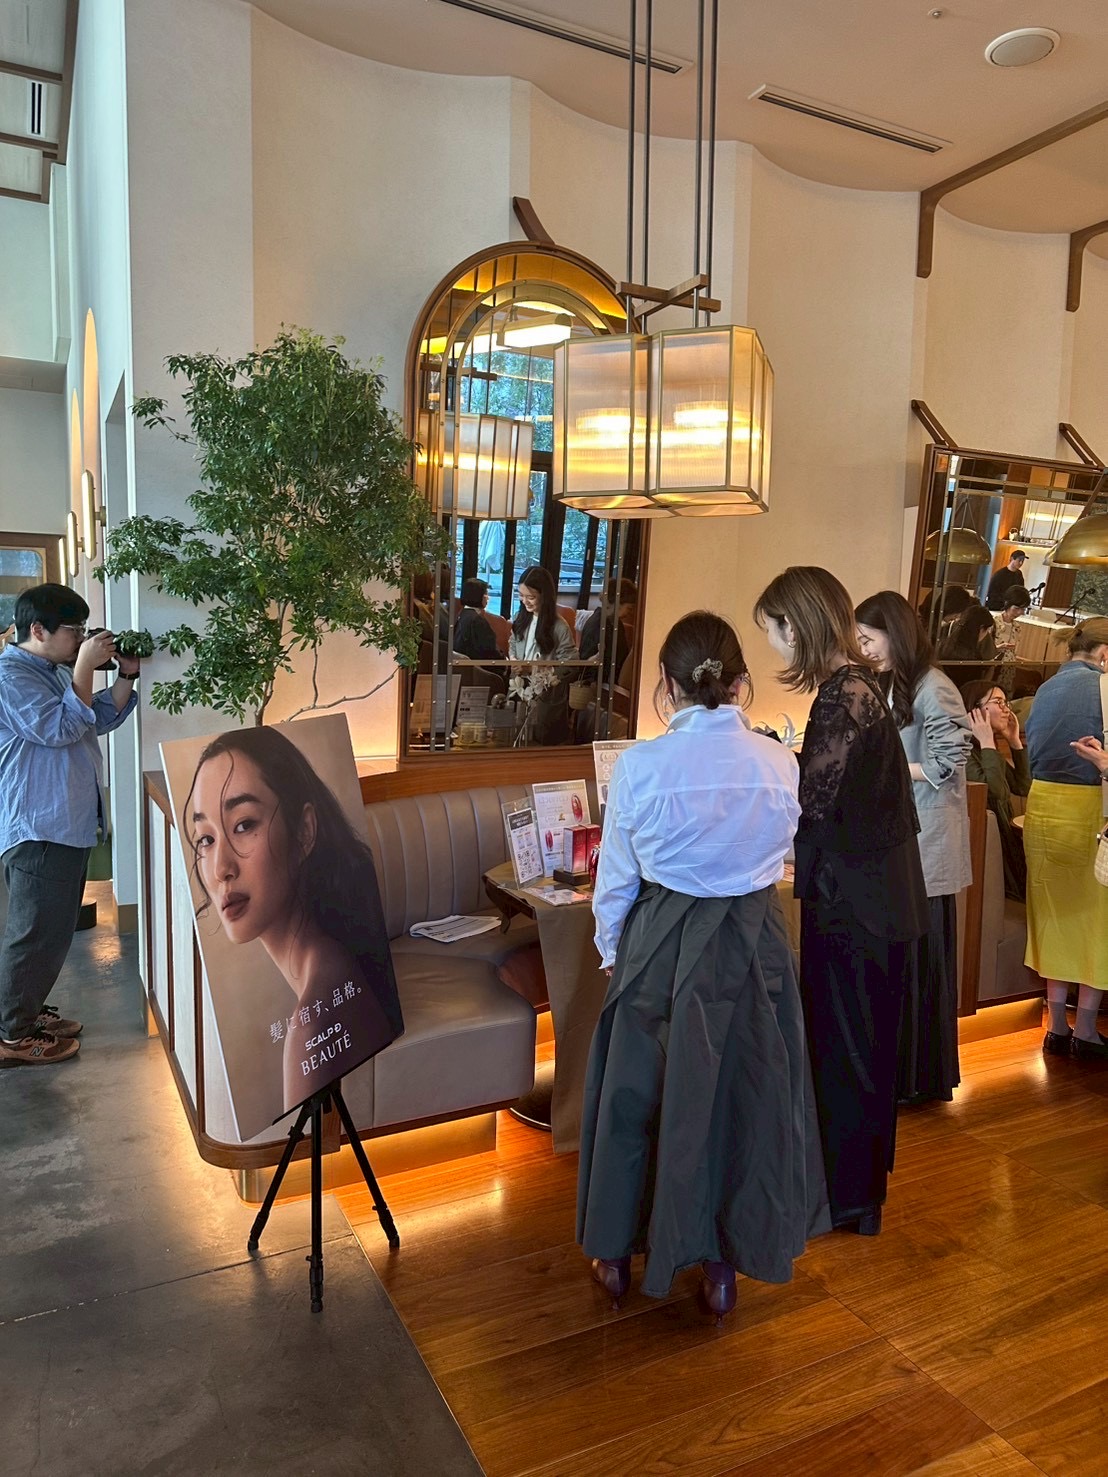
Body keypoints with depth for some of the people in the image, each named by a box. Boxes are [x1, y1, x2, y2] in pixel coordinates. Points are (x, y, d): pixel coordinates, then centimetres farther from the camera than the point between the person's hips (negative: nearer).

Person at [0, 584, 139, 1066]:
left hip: (67, 824, 10)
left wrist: (126, 675, 4)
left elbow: (103, 718, 18)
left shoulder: (56, 671, 16)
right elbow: (59, 728, -23)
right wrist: (85, 668, -22)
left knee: (54, 930, 19)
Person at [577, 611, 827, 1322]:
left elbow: (617, 878, -5)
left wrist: (612, 951, 11)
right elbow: (779, 854, 8)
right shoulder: (779, 763, -8)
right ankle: (725, 1262, 34)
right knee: (743, 1093, 18)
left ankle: (618, 1252, 36)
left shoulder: (640, 765, -15)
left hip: (661, 945, -1)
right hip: (754, 947, 2)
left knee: (637, 1093, 17)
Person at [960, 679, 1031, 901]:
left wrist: (1015, 741, 6)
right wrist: (987, 743, -20)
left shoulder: (986, 749, 14)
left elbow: (1023, 787, 11)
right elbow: (995, 791, -27)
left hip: (1002, 834, 9)